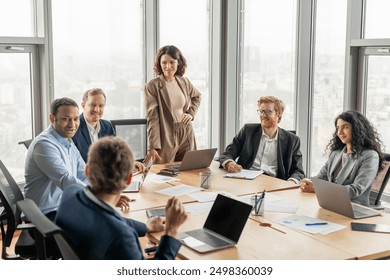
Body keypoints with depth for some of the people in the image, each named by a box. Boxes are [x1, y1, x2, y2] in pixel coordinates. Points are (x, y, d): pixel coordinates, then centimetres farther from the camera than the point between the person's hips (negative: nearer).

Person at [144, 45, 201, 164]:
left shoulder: (184, 82, 5)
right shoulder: (152, 86, -11)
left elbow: (197, 96, 26)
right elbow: (152, 118, -14)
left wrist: (191, 113, 8)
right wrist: (152, 147, -20)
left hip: (186, 136, 5)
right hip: (166, 138, -5)